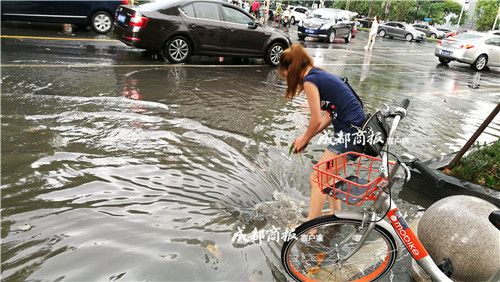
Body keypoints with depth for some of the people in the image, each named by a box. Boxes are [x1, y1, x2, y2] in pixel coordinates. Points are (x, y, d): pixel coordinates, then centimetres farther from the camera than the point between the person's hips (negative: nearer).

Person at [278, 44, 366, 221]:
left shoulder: (310, 80, -12)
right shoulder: (322, 75, 15)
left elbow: (317, 120, -13)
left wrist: (304, 139, 5)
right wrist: (306, 137, 12)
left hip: (350, 133, -10)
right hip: (357, 128, 10)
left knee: (316, 179, -2)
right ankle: (335, 212, 39)